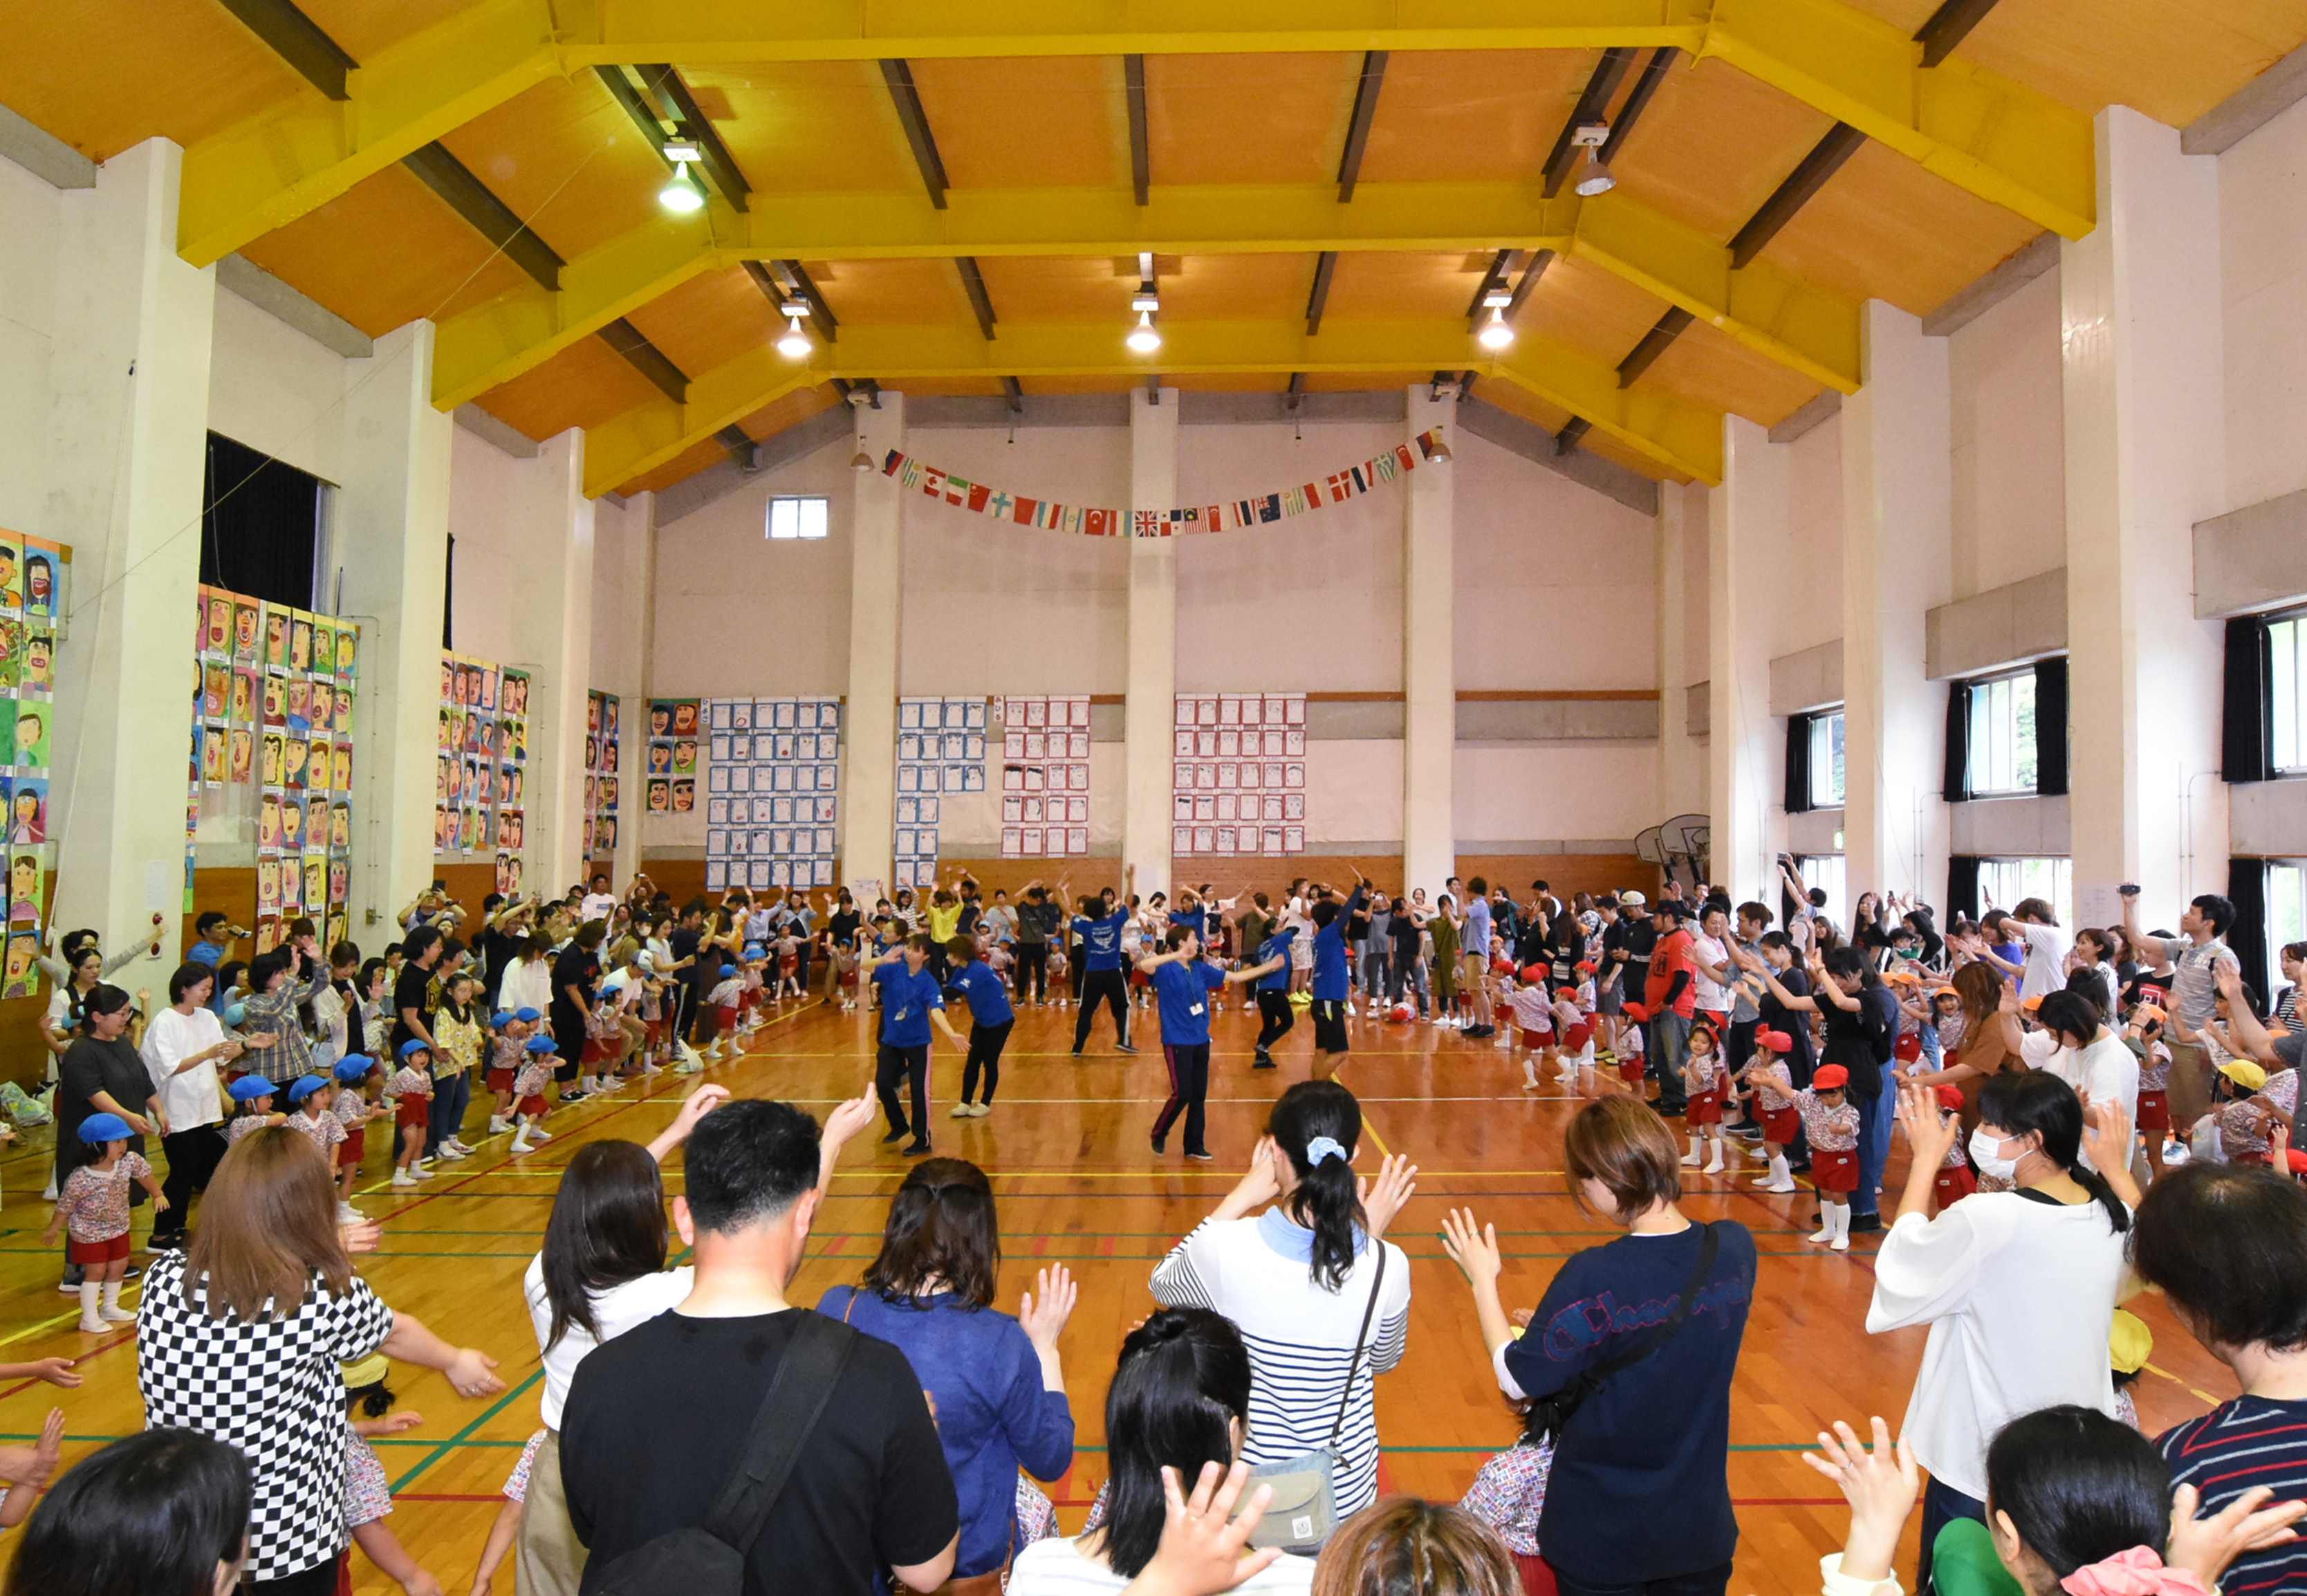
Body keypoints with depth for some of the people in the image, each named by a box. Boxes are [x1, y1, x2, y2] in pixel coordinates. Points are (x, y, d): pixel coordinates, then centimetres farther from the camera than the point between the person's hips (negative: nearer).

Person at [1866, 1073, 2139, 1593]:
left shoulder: (1986, 1219, -25)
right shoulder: (2112, 1215, -7)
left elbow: (1904, 1263, -7)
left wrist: (1925, 1161, 0)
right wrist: (2115, 1164, 26)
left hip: (1982, 1459, -6)